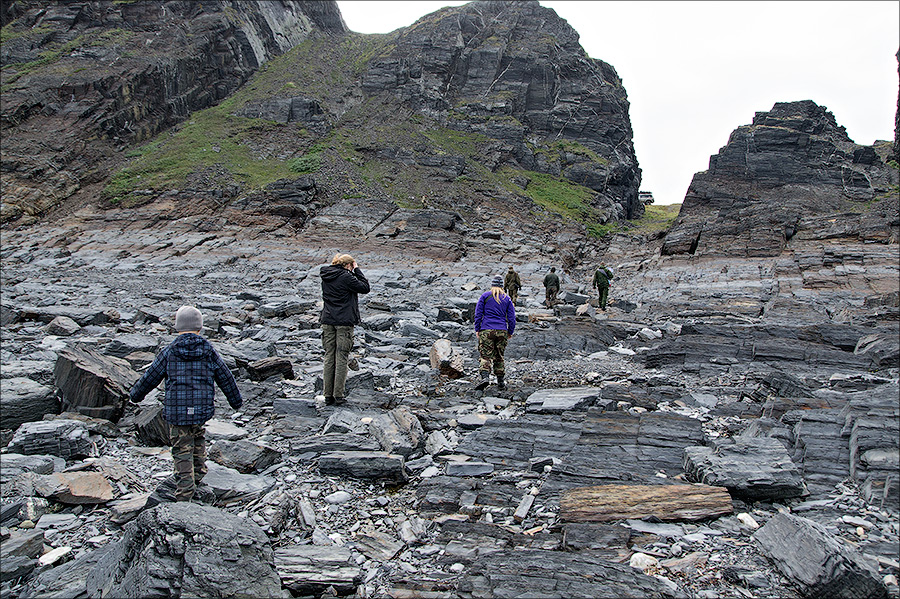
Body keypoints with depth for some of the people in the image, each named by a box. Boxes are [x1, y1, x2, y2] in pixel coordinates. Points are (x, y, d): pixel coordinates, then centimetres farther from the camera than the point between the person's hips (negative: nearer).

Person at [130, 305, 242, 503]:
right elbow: (226, 378, 10)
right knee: (198, 436, 29)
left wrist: (135, 394, 27)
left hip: (176, 411, -1)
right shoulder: (209, 351, 1)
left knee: (182, 452, 3)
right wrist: (236, 401, 25)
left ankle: (184, 497, 4)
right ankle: (200, 471, 30)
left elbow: (150, 377, 7)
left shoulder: (169, 352, -3)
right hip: (203, 409, 2)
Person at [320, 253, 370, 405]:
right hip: (344, 322, -6)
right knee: (341, 358, 1)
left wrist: (353, 272, 8)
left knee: (329, 357, 9)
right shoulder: (346, 277, -12)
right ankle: (339, 395, 5)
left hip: (327, 321, 6)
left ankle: (328, 395, 11)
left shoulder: (326, 277, 8)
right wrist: (357, 270, 0)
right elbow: (365, 288, -6)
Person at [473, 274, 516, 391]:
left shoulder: (485, 296, 3)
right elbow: (511, 317, 9)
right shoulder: (507, 299, 9)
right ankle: (500, 382, 14)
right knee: (499, 357, 12)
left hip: (486, 331, -2)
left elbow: (478, 314, 0)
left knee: (485, 356, -4)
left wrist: (477, 329, 6)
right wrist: (510, 332, 17)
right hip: (502, 332, 2)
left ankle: (485, 377, -25)